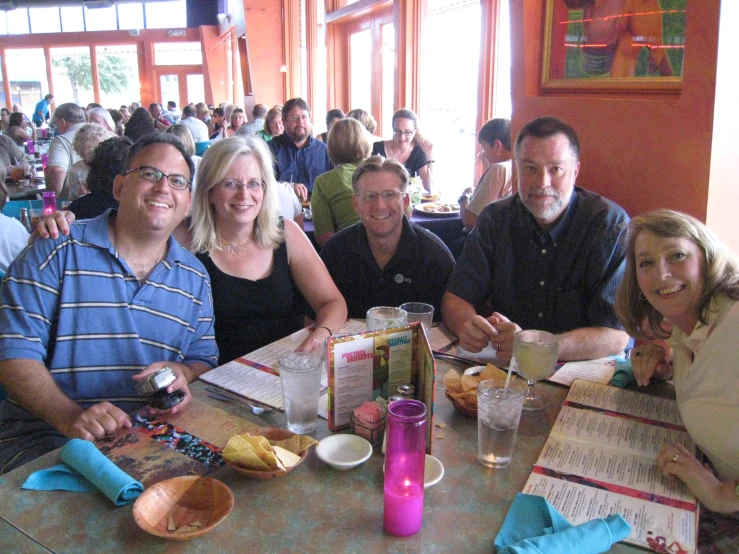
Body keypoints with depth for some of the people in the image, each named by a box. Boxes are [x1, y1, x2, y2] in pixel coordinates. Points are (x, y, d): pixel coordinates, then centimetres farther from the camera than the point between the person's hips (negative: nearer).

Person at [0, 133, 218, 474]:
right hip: (47, 439, -4)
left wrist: (182, 372, -8)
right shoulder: (58, 252, -1)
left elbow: (203, 359, 16)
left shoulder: (195, 278, 11)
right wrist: (70, 416, -23)